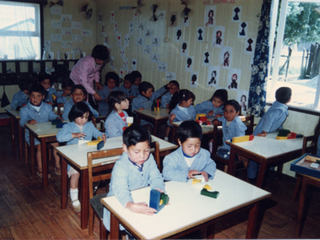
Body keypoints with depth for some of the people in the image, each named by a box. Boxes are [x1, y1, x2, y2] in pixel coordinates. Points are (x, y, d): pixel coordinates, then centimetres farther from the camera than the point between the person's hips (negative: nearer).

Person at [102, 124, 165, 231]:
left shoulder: (149, 159, -7)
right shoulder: (121, 166, -25)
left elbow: (156, 178, -9)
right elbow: (121, 190, -38)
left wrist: (158, 190, -32)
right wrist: (131, 205, -58)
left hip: (142, 201, 5)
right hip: (121, 205, -5)